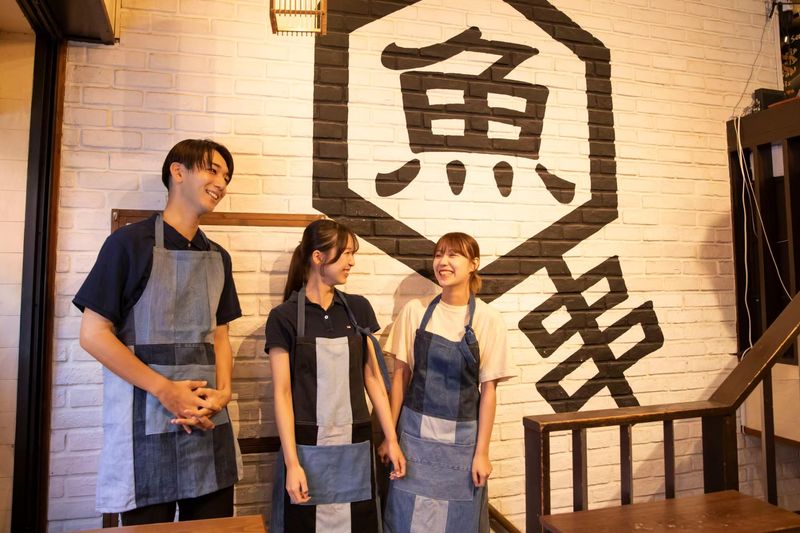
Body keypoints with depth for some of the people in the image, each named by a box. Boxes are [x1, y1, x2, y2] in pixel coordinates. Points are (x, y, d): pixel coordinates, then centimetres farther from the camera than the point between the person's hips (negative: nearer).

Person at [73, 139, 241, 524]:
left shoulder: (218, 258, 11)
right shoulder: (130, 242, -6)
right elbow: (93, 334, -9)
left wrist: (222, 392, -5)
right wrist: (165, 390, -15)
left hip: (209, 426, 5)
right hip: (147, 428, -5)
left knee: (213, 522, 13)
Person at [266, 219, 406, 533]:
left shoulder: (358, 309, 4)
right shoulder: (284, 317, -7)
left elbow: (373, 378, 7)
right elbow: (282, 394, -7)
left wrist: (391, 439, 5)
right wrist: (292, 463, -11)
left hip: (356, 448, 3)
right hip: (309, 449, -3)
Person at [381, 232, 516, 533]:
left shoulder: (488, 320, -8)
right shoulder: (415, 311, -4)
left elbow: (487, 389, -5)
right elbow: (400, 375, 1)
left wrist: (482, 452, -4)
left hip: (461, 438, -1)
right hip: (415, 434, 1)